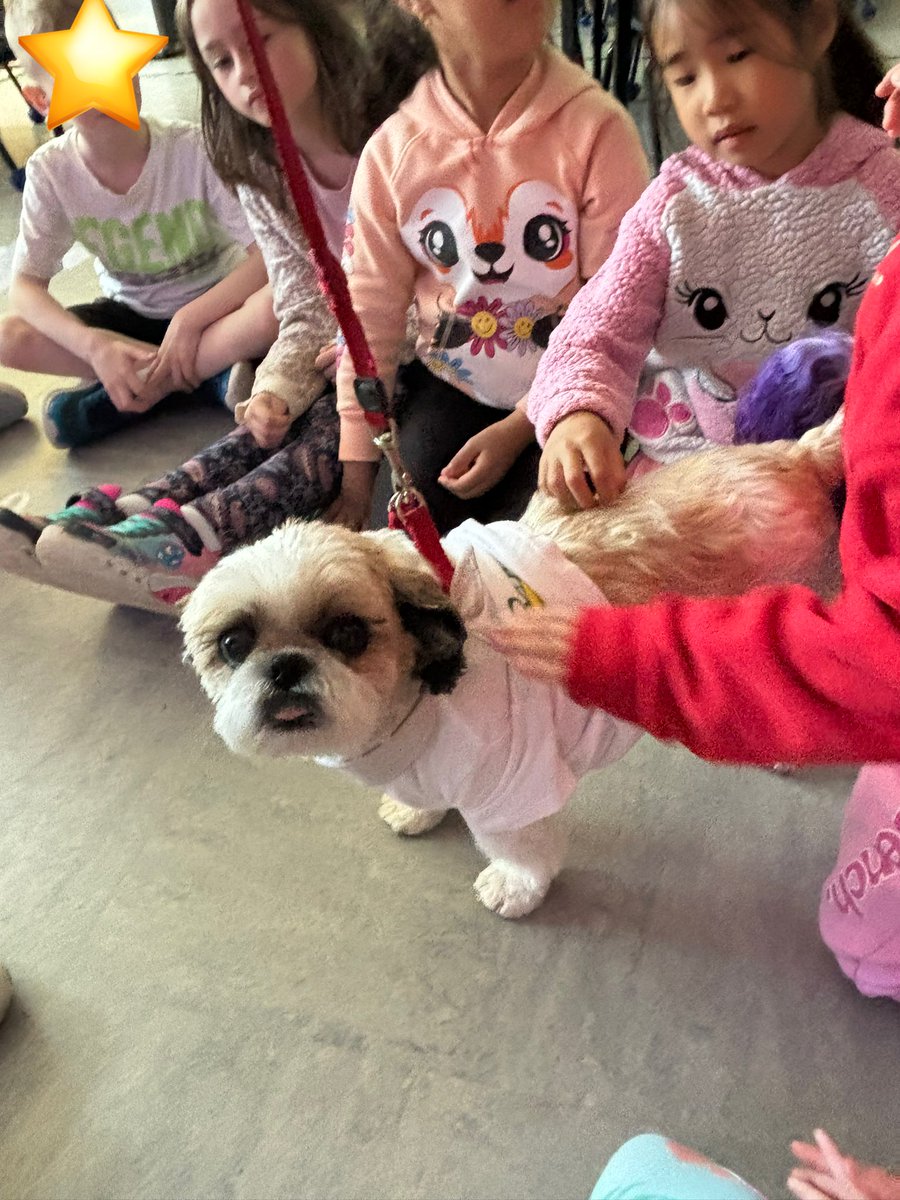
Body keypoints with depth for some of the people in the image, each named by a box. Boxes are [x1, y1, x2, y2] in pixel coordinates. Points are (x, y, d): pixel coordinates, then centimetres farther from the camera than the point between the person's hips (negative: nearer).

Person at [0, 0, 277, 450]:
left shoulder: (194, 148, -20)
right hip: (130, 315, 3)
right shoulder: (51, 171, -12)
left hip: (212, 306, -2)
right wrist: (97, 346, -30)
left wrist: (189, 319, -31)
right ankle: (206, 372, -16)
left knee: (274, 307, -36)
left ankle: (117, 398, -21)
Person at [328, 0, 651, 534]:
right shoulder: (391, 152, -4)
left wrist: (518, 429, -18)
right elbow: (371, 314, 0)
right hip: (451, 387, 2)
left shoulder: (597, 127, -13)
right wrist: (356, 466, 1)